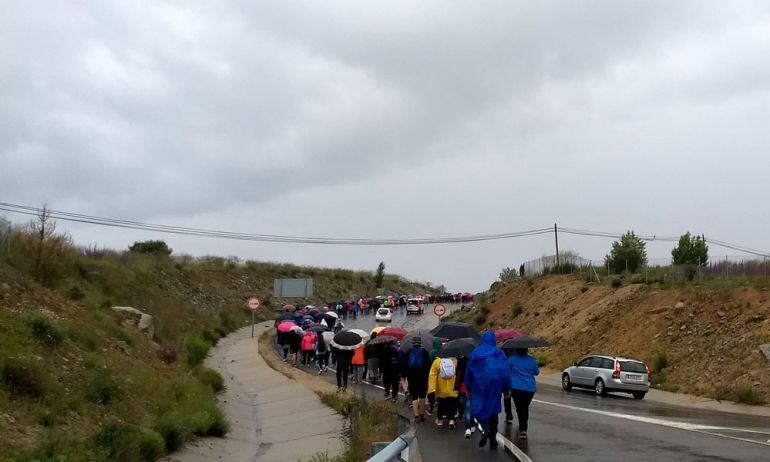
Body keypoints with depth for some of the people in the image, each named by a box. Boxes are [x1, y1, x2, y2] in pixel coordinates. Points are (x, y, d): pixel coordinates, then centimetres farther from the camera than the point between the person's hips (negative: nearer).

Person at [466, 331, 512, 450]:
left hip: (479, 386, -1)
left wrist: (468, 388, 14)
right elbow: (506, 371, 0)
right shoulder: (499, 353, 2)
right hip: (495, 385, 1)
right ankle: (493, 441, 11)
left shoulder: (475, 353, 3)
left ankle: (485, 429, -22)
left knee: (478, 408, 6)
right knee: (493, 409, 11)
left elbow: (468, 372, 6)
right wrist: (506, 388, 6)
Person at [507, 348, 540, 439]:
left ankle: (522, 429, -6)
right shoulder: (531, 360, 5)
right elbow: (536, 372, 18)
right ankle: (523, 428, 14)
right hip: (530, 388, 2)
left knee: (519, 408, 5)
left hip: (516, 388, -2)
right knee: (525, 408, 16)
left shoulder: (511, 359, -1)